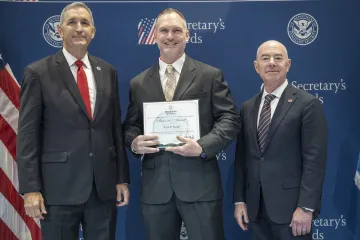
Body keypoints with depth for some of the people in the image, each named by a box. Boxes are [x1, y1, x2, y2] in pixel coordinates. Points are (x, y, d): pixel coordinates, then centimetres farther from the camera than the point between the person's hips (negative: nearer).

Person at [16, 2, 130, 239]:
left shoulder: (107, 72, 9)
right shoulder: (38, 72, -3)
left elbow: (116, 126, 10)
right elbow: (27, 134, -5)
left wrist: (122, 177, 7)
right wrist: (30, 188, -10)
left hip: (104, 185, 4)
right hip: (59, 187, -3)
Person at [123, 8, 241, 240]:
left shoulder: (211, 75, 4)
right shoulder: (138, 83, 12)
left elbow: (230, 119, -2)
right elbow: (130, 125, 15)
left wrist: (203, 146, -17)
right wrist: (134, 142, -9)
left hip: (200, 183, -2)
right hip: (155, 186, 3)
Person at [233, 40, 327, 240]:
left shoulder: (307, 104, -5)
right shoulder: (247, 108, 11)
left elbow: (315, 159, -10)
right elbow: (241, 157, 11)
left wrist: (305, 207, -16)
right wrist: (240, 200, 6)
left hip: (291, 206, -5)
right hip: (256, 208, 5)